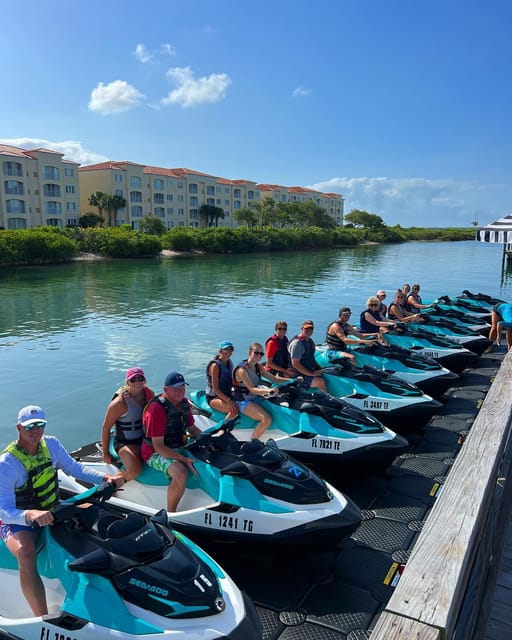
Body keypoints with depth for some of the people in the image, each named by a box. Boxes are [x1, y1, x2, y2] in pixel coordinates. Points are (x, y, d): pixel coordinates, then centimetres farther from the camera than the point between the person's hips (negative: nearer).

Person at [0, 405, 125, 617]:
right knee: (26, 554, -37)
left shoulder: (51, 444, -6)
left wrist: (105, 478, -9)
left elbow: (73, 467, 6)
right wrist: (30, 515, -50)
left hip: (52, 510, 6)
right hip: (18, 521, -6)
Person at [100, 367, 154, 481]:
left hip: (146, 438, 7)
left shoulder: (149, 394, -1)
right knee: (134, 471, -30)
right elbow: (105, 428, -13)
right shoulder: (120, 402, -20)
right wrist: (105, 454, -9)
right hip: (126, 442, -7)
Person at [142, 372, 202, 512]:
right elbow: (158, 447, -23)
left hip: (179, 447, 9)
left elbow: (191, 428, 16)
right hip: (156, 454, -8)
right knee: (181, 473, -35)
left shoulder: (184, 403, 3)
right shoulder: (156, 409, -23)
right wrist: (184, 459, -29)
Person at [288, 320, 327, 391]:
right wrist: (311, 374, -21)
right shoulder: (297, 343, -15)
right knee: (320, 382, -28)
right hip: (300, 375, -9)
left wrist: (320, 369, 10)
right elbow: (295, 364, -20)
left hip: (312, 371, 9)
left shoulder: (310, 341, 15)